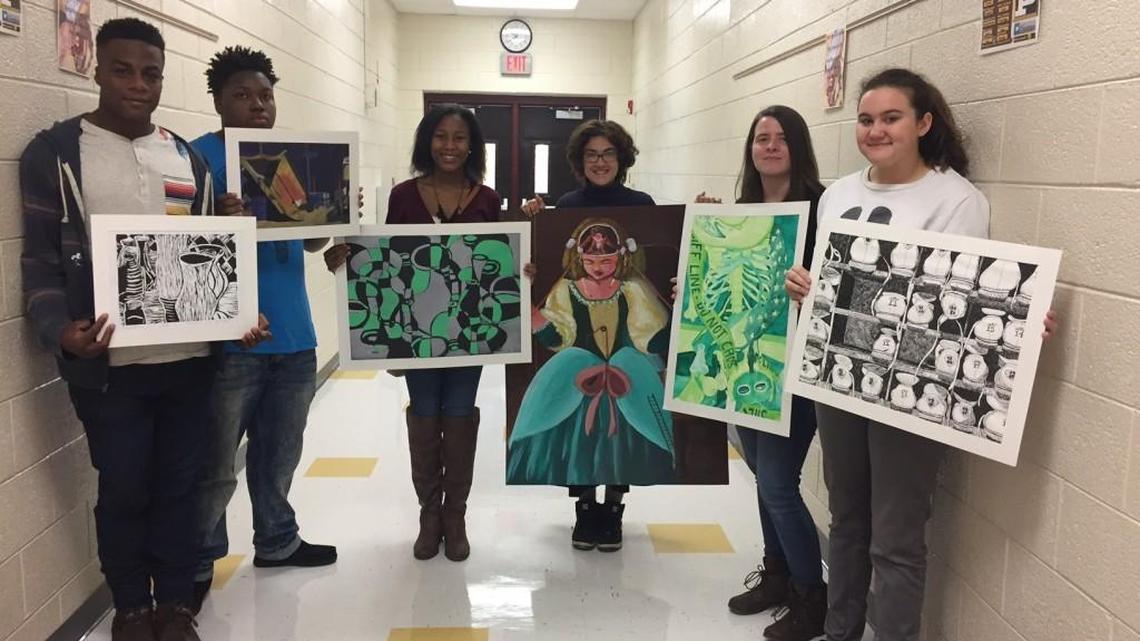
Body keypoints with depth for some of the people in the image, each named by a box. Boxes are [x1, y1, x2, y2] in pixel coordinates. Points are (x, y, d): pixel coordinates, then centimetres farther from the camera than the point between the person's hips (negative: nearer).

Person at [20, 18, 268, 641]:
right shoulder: (54, 152, -1)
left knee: (179, 484, 11)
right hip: (109, 363, -3)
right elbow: (41, 261, -3)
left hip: (189, 357, 3)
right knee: (123, 490, 7)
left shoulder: (188, 158, 11)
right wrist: (61, 331, -20)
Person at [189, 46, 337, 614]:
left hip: (293, 332, 6)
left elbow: (312, 238, 14)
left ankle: (276, 540, 34)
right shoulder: (198, 156, -6)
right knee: (216, 463, 3)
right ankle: (198, 563, 20)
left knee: (280, 451, 18)